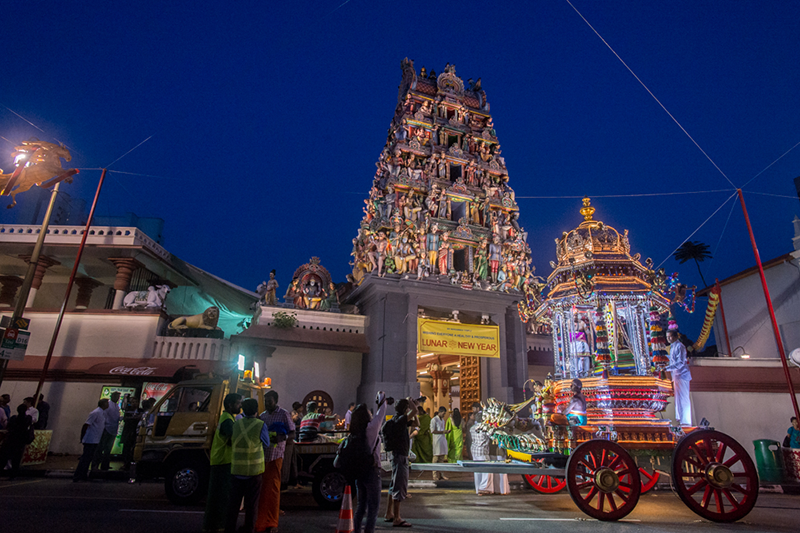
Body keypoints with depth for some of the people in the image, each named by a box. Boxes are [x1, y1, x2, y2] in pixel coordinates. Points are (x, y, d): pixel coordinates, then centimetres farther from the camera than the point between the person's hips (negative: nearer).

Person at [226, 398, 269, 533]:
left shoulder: (235, 424, 0)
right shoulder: (261, 425, -10)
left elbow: (231, 442, 12)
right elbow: (266, 445, 3)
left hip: (236, 470, 3)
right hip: (253, 470, -3)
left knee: (234, 502, 15)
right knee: (251, 504, 9)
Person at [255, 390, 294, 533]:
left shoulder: (283, 414, 1)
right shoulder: (262, 415, 15)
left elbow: (292, 432, -1)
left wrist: (282, 437, -19)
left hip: (275, 456, -4)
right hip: (261, 455, 4)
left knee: (272, 489, -1)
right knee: (261, 489, 5)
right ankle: (261, 521, 16)